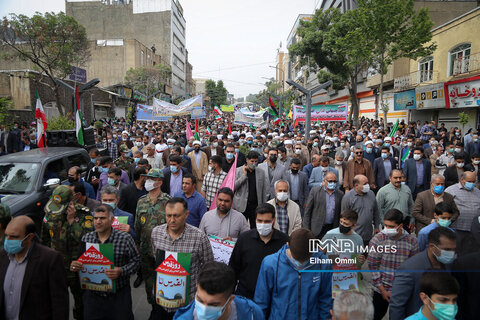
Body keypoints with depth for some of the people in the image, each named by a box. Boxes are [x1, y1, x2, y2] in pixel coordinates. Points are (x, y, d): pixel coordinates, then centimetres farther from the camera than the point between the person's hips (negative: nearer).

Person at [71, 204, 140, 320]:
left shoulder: (125, 239, -11)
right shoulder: (85, 238, 1)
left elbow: (135, 261, -7)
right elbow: (80, 261, 12)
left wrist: (121, 271, -23)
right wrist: (74, 266, -10)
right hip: (92, 295, 3)